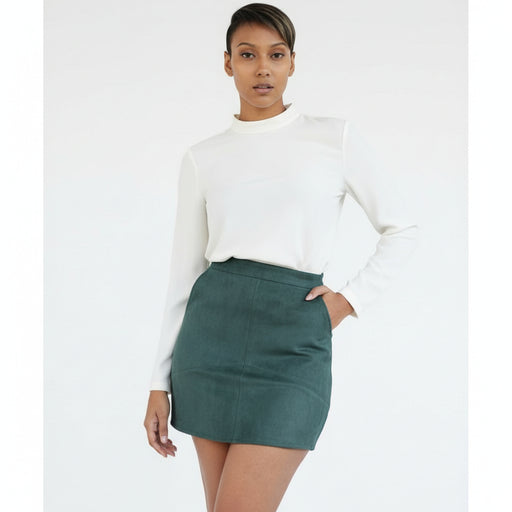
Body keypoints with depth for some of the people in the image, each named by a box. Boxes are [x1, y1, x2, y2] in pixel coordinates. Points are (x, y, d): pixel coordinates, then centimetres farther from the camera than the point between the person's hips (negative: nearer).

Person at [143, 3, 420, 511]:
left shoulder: (336, 138, 4)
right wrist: (160, 385, 8)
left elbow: (401, 229, 12)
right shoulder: (202, 159, 9)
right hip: (212, 332, 3)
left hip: (293, 341, -3)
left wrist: (350, 298, 0)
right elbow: (183, 274, 10)